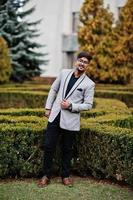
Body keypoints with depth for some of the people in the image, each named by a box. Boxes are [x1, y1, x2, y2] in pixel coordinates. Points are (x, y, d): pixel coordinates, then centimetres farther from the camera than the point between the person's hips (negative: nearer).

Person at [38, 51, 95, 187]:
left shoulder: (89, 84, -6)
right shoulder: (64, 73, 4)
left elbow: (88, 105, -5)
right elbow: (53, 90, 12)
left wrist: (71, 106, -17)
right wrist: (48, 107, 8)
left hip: (70, 120, -2)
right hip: (55, 116, 3)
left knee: (67, 149, 10)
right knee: (48, 146, 4)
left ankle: (65, 176, 27)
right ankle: (46, 175, 19)